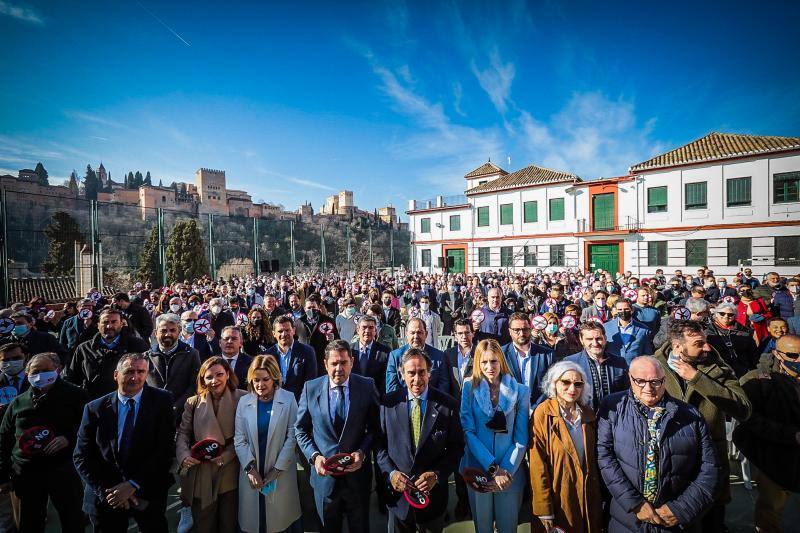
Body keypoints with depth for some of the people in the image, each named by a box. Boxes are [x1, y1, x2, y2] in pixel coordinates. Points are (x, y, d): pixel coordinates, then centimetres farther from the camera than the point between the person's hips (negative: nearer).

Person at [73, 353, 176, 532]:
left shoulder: (162, 401, -11)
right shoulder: (95, 409, -4)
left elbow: (166, 448, -13)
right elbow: (82, 456, -2)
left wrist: (133, 484, -17)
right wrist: (105, 491, -11)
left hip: (149, 494, -1)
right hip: (105, 499, 1)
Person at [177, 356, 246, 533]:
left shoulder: (242, 399, -7)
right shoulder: (193, 402, 5)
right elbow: (183, 433, 3)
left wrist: (225, 456, -17)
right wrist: (184, 456, -14)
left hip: (230, 475, -2)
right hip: (201, 477, 2)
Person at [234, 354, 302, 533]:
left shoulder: (288, 399, -10)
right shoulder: (244, 402, -2)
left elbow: (292, 437, -9)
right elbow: (239, 440, 0)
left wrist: (277, 470, -9)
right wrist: (250, 468, -8)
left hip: (281, 472, -2)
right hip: (252, 472, 2)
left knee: (283, 518, 9)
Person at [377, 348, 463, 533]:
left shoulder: (448, 404, -11)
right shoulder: (388, 403, -8)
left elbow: (456, 447, -6)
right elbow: (380, 444, -1)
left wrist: (437, 474, -16)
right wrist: (390, 472, -14)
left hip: (433, 494, 0)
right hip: (397, 492, 1)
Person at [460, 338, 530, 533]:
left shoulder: (521, 391, -4)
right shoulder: (470, 387, -5)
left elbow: (521, 438, -4)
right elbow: (468, 431, -8)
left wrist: (506, 470, -12)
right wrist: (493, 468, -14)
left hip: (510, 472, 0)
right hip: (477, 470, 0)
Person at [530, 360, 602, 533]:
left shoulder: (588, 413, 1)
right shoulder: (543, 414, -16)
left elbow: (593, 457, 10)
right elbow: (538, 465, -16)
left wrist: (600, 492, 6)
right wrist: (544, 510, -17)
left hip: (589, 497, 5)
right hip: (559, 498, -4)